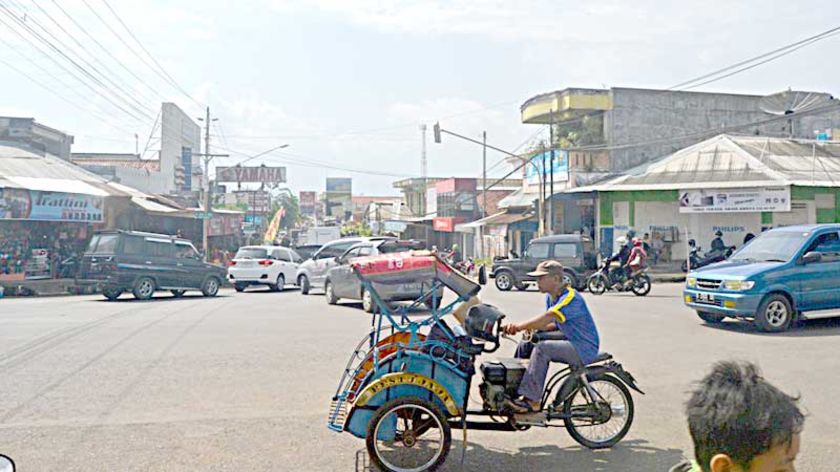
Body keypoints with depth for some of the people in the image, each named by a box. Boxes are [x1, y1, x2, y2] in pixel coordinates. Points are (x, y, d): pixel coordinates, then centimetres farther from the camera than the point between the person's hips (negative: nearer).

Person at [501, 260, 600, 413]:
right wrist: (534, 329, -7)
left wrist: (519, 327, -41)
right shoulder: (550, 297, 9)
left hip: (585, 348, -9)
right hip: (570, 342, 9)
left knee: (542, 348, -29)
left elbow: (548, 317, -36)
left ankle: (530, 400, -26)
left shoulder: (570, 297, -21)